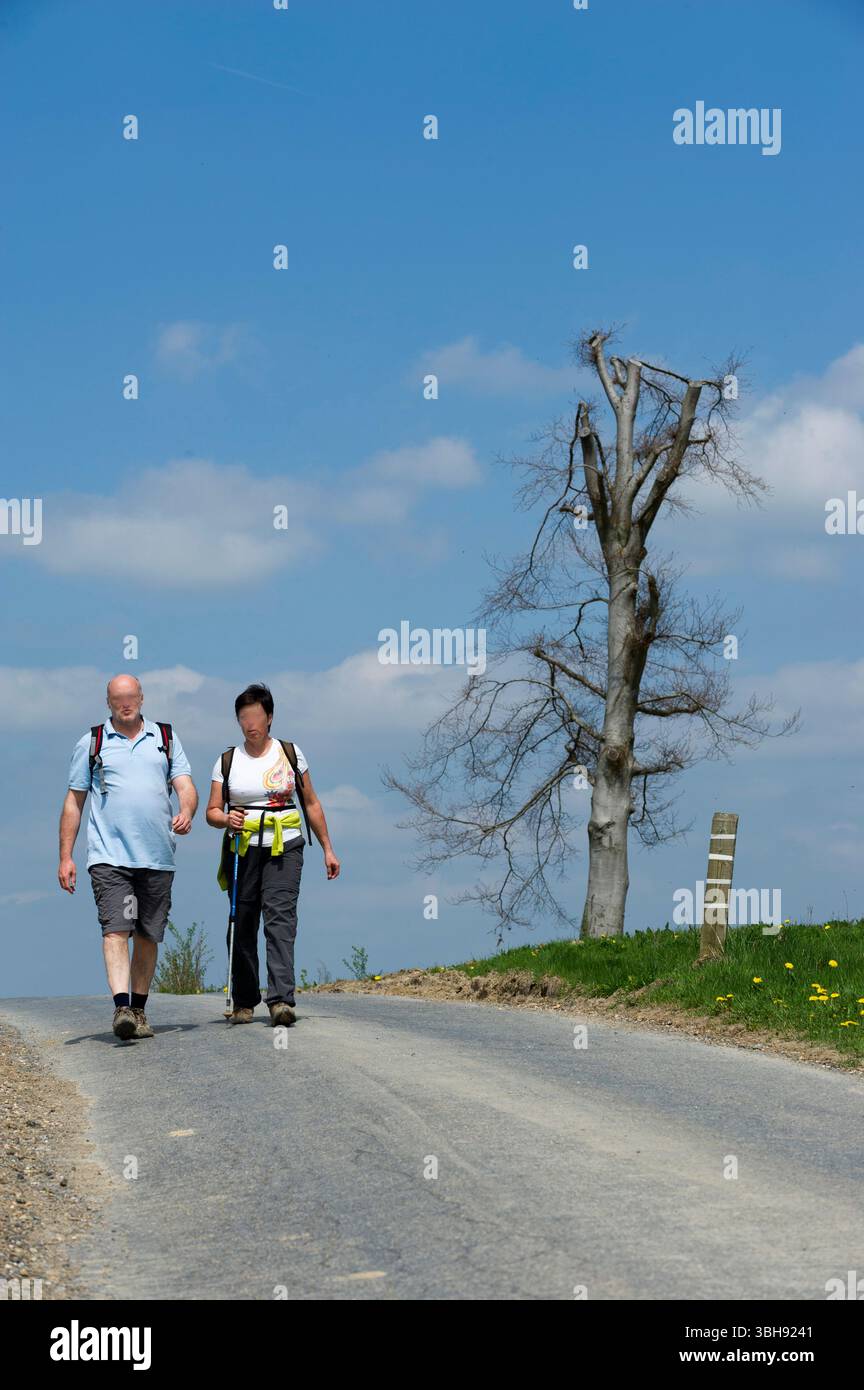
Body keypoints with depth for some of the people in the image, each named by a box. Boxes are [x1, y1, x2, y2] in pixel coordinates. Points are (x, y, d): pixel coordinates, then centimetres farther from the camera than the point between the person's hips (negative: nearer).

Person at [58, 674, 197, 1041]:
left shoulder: (166, 738, 13)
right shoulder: (91, 743, 9)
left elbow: (185, 785, 5)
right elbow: (74, 801, 10)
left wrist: (186, 812, -19)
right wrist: (65, 856, 3)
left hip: (157, 856, 2)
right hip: (109, 855, -2)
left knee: (148, 935, 7)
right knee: (116, 928, -17)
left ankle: (139, 1010, 18)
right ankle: (121, 1007, -27)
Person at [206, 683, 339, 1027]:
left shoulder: (290, 753, 7)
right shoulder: (227, 761, 7)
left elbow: (311, 804, 14)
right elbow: (212, 811, 7)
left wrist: (327, 849, 12)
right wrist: (227, 820, -16)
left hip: (284, 847, -1)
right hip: (241, 849, 1)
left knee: (280, 917, -16)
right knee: (242, 925, 2)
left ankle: (280, 1000, -26)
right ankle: (243, 1002, 14)